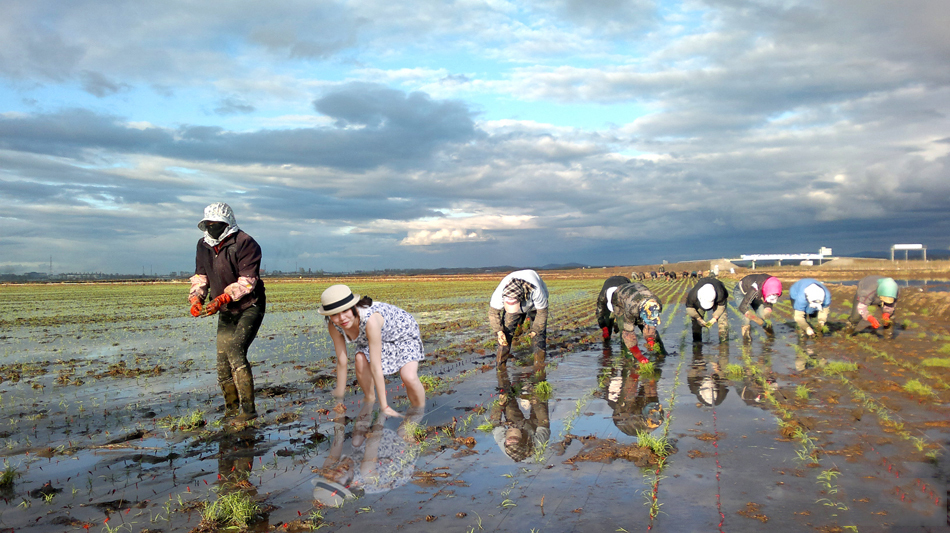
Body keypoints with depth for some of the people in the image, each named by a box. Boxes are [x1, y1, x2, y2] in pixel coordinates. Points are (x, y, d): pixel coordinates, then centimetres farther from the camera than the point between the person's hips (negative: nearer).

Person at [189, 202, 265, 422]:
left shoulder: (244, 243, -18)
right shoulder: (204, 245, 5)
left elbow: (247, 281, -23)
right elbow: (200, 277, 8)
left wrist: (221, 299, -33)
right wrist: (196, 299, -11)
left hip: (249, 307, -7)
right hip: (226, 312, 7)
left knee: (235, 352, -22)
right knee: (223, 362, 6)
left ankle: (248, 409, -18)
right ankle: (231, 410, 20)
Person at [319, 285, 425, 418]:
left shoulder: (370, 319, -43)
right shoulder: (333, 326, -25)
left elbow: (375, 367, -40)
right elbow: (341, 362, -13)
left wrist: (384, 407, -34)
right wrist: (339, 398, -6)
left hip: (403, 332, -5)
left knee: (409, 378, -26)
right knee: (360, 360, -25)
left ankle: (419, 411, 2)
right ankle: (369, 400, 1)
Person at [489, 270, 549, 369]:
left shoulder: (536, 291, -45)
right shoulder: (499, 293, -39)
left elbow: (542, 312, -26)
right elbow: (493, 312, -20)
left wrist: (535, 330, -22)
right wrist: (498, 331, -30)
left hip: (536, 304, -2)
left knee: (539, 332, -14)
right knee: (506, 330, -12)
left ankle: (539, 363, -3)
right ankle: (500, 364, -4)